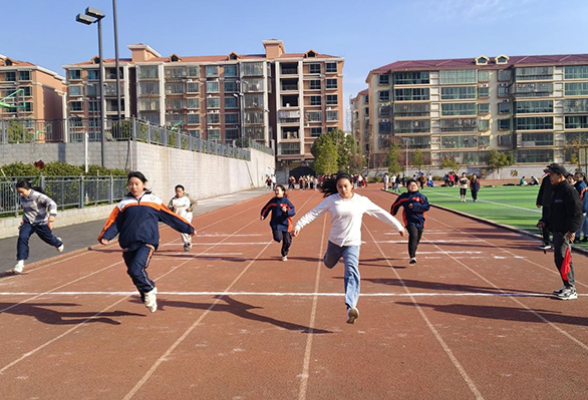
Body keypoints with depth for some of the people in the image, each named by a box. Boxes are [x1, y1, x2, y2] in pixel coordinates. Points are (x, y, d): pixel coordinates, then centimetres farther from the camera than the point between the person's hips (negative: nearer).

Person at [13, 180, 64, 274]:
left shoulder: (37, 196, -24)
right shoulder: (21, 197, -4)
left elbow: (52, 203, -33)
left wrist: (52, 214, -50)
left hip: (41, 222, -4)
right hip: (27, 222, 4)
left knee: (48, 238, 15)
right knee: (22, 237, -19)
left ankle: (58, 243, 55)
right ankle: (20, 263, -16)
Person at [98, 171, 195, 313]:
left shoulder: (153, 201, 7)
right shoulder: (123, 204, 10)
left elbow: (170, 216, 11)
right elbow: (114, 222, 3)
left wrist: (188, 228, 11)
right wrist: (105, 237, -13)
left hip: (147, 243, -3)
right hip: (128, 246, 3)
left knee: (136, 269, -23)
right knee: (134, 274, 7)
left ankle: (149, 290, 4)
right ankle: (148, 299, 29)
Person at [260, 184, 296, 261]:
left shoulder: (286, 201, -7)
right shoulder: (273, 201, 1)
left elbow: (293, 212, -11)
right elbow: (266, 208, 12)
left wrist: (286, 211, -29)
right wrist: (263, 215, -4)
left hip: (285, 224, 0)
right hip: (276, 224, 0)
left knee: (287, 242, 4)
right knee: (278, 238, -24)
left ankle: (284, 255, 31)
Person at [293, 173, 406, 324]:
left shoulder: (362, 201, -5)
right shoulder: (331, 200, -5)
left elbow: (381, 213, 3)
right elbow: (314, 213, -5)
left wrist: (399, 227, 10)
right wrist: (299, 225, -17)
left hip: (352, 244, -2)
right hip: (334, 242, 2)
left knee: (352, 272, -20)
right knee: (329, 264, 25)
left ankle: (351, 307, -32)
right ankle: (328, 256, 64)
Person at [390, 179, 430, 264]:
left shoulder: (421, 196, 2)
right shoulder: (404, 196, 4)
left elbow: (427, 206, -10)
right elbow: (395, 205, 17)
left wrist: (414, 206, -17)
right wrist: (392, 214, 27)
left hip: (419, 221, 3)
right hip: (410, 221, -2)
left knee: (417, 239, 14)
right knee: (413, 236, -25)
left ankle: (412, 253, 43)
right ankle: (412, 257, -31)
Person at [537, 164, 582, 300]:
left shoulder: (569, 191, -14)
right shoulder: (556, 191, 17)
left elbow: (577, 213, -20)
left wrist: (572, 230, -28)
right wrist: (544, 221, 11)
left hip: (565, 233, -10)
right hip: (557, 231, 10)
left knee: (563, 260, -9)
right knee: (559, 260, 14)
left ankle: (571, 290, -1)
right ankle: (567, 287, 25)